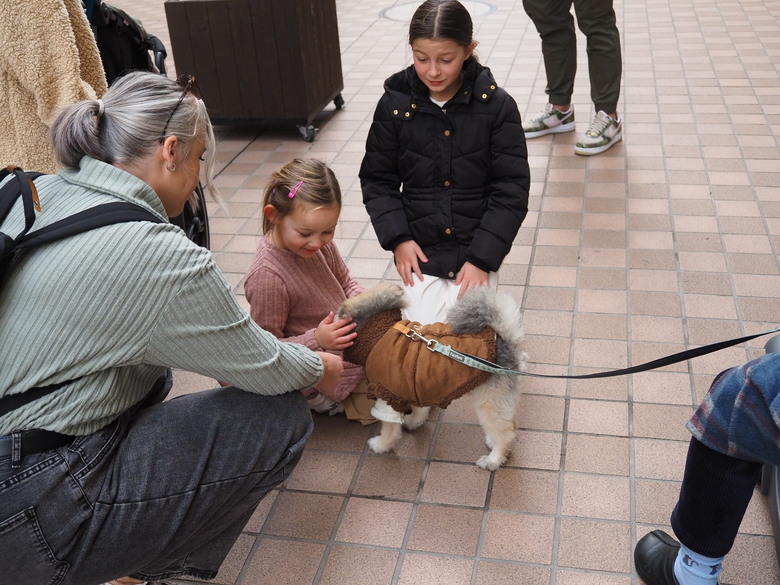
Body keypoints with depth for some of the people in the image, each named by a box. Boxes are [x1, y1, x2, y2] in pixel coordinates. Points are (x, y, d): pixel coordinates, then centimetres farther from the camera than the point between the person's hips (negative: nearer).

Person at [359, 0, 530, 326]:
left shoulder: (496, 106, -8)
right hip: (419, 250, 1)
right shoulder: (395, 104, -4)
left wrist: (482, 258, -14)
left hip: (478, 248, -1)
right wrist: (397, 238, -9)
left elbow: (511, 189, -7)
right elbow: (377, 180, 4)